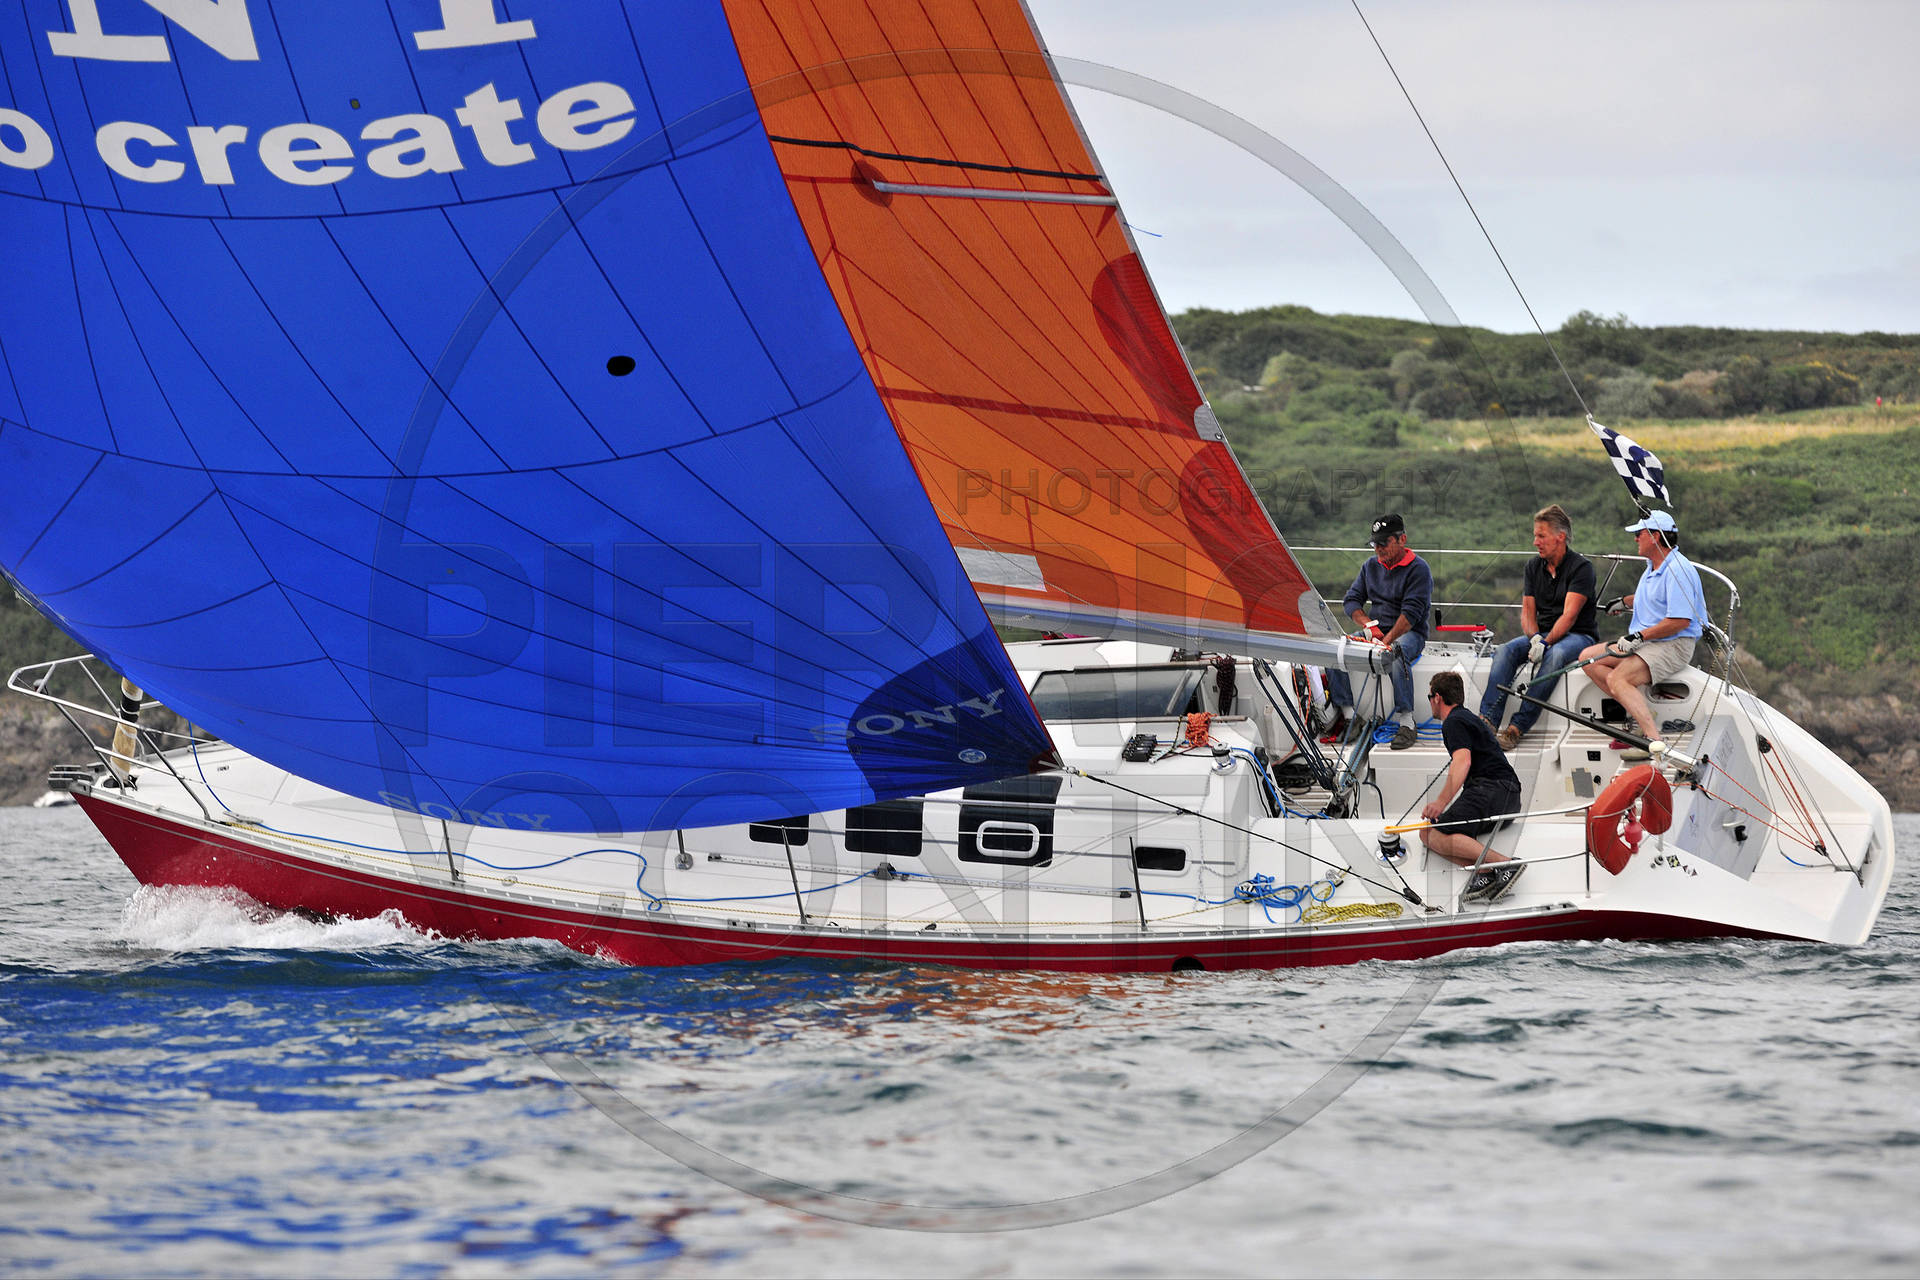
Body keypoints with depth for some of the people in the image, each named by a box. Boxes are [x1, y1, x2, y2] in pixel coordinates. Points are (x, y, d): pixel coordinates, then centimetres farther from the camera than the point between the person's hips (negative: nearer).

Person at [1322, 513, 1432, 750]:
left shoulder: (1418, 569, -8)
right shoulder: (1371, 565, 12)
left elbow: (1412, 612, -19)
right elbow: (1352, 599, 10)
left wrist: (1387, 640, -29)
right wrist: (1368, 625, -10)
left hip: (1409, 633, -6)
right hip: (1375, 630, 6)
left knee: (1396, 654, -41)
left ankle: (1406, 723, -36)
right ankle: (1347, 714, -17)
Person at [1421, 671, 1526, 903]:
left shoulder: (1454, 722, -1)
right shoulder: (1472, 719, 31)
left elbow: (1463, 761, -18)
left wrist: (1441, 803, -26)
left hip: (1491, 787, -10)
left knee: (1438, 836, -23)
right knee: (1426, 833, 3)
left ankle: (1505, 863, -33)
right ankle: (1482, 868, -18)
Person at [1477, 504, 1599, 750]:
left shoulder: (1581, 567, -10)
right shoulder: (1534, 566, 9)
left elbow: (1569, 615, -19)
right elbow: (1527, 611, 6)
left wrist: (1546, 642, -30)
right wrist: (1534, 638, -15)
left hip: (1579, 635, -6)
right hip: (1543, 634, 6)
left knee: (1555, 655, -38)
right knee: (1506, 650, -23)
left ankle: (1518, 727, -41)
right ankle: (1486, 722, -36)